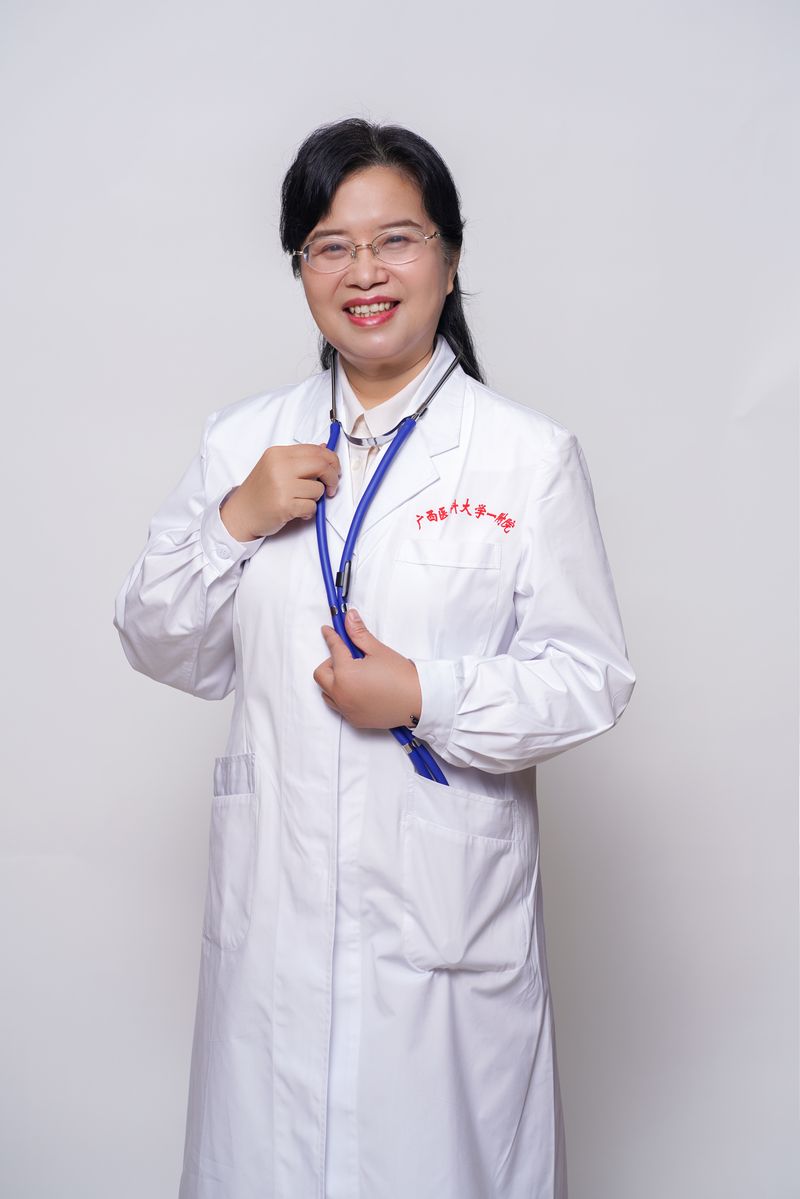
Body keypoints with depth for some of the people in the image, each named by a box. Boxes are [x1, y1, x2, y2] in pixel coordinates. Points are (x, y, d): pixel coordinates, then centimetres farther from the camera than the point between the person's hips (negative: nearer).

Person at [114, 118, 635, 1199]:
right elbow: (167, 653, 7)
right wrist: (233, 524, -9)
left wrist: (430, 698, -18)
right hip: (273, 906, 3)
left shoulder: (531, 455, -5)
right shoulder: (241, 442, 5)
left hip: (450, 904, -2)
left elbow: (592, 679, -4)